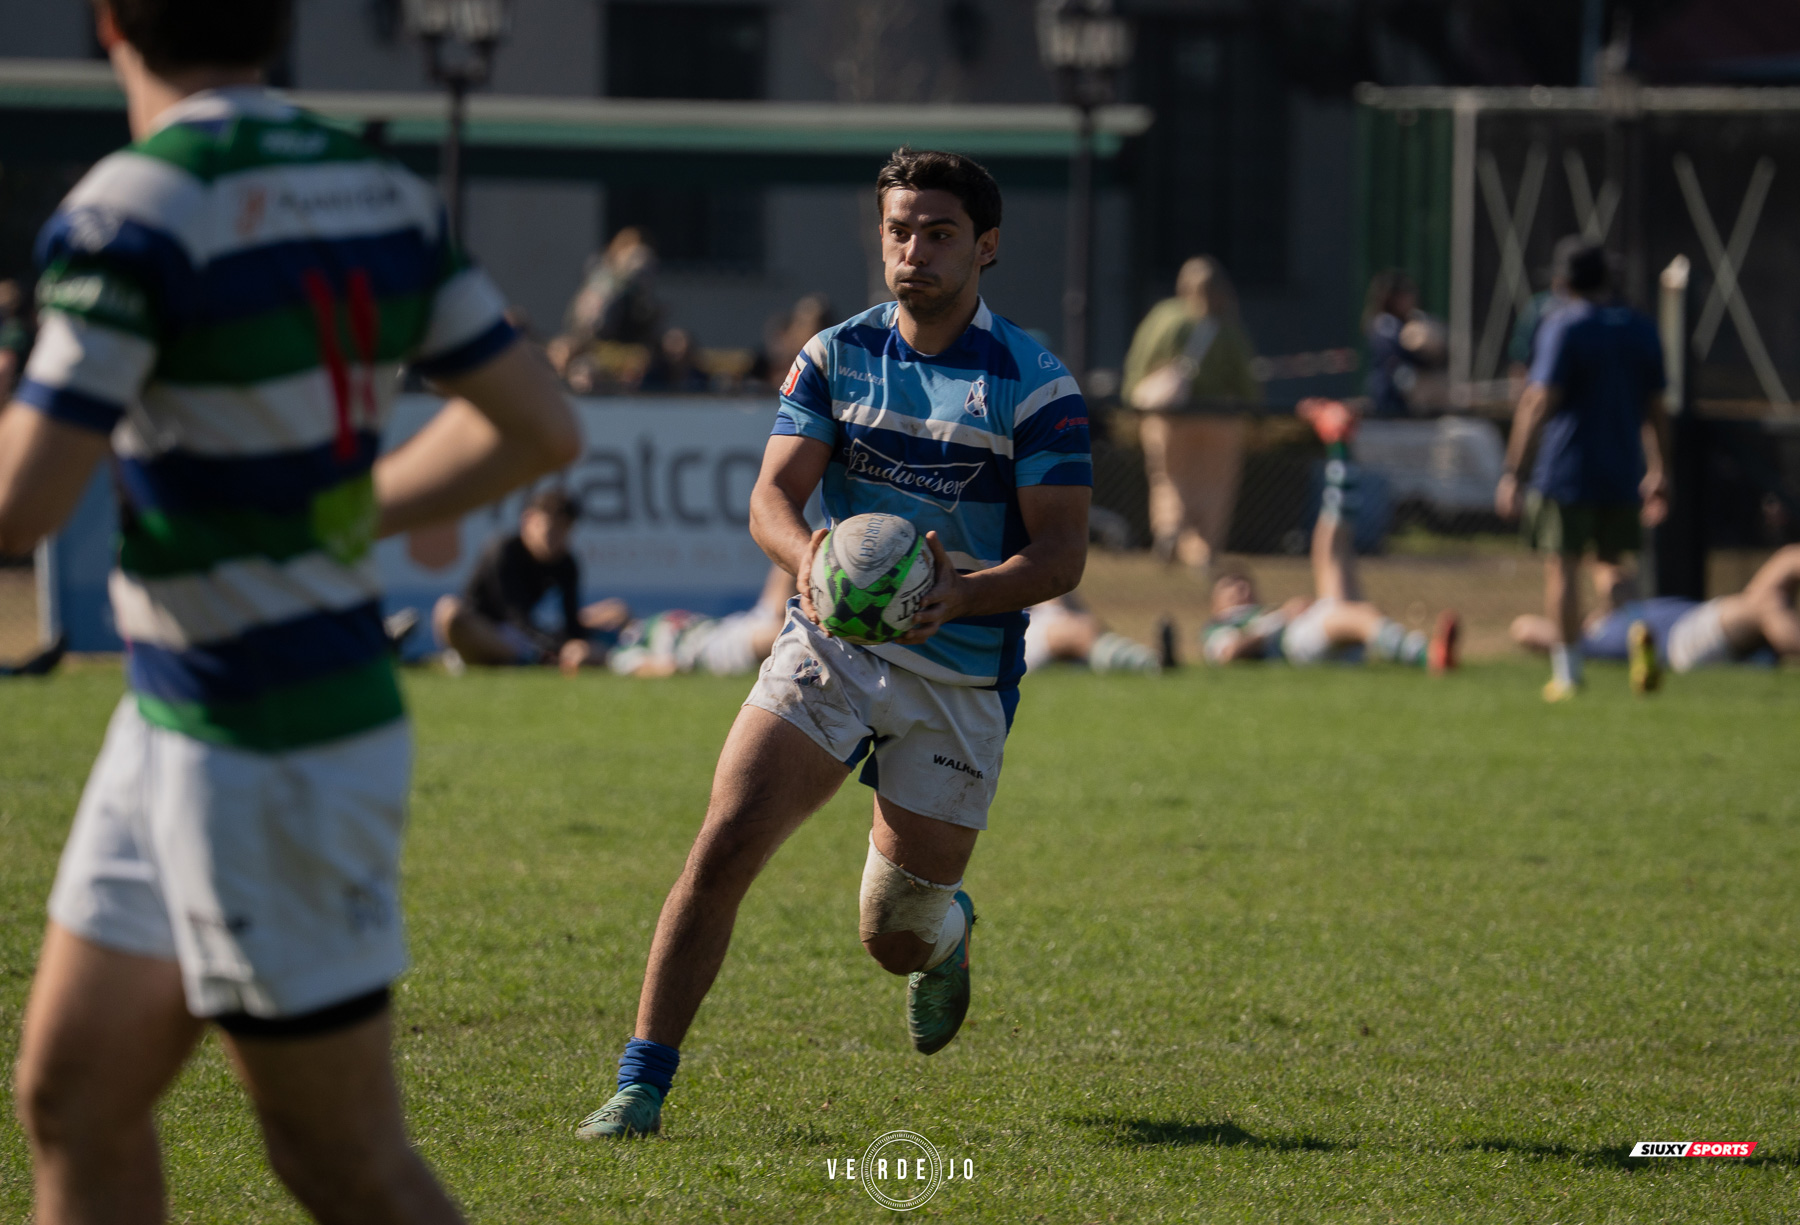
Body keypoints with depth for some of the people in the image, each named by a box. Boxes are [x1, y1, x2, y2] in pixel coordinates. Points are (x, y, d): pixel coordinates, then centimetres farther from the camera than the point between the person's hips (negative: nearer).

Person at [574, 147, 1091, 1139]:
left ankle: (945, 932, 44)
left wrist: (963, 593, -29)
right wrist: (806, 556, -28)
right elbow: (773, 492, -5)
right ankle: (642, 1084, -13)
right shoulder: (833, 358, 3)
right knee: (724, 845, -18)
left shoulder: (1035, 386, -7)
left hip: (962, 676, -2)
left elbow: (1060, 553, -10)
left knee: (897, 938, 4)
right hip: (831, 643, 2)